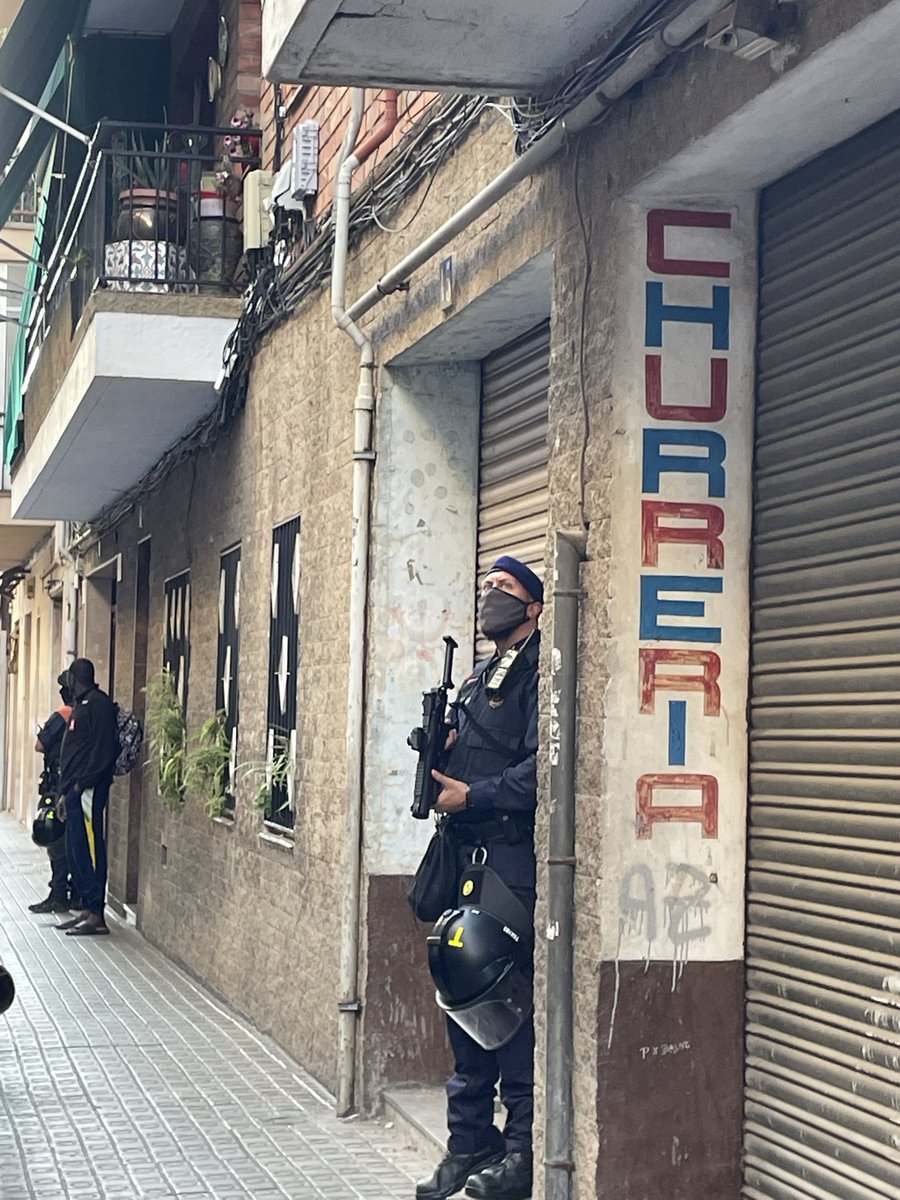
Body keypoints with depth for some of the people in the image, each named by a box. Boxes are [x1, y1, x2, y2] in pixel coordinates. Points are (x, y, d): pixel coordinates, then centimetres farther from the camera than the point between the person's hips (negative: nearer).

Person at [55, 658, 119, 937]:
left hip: (88, 791, -10)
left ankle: (96, 916, -10)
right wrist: (66, 793, 19)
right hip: (75, 791, 10)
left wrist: (81, 784, -19)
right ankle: (87, 909, 15)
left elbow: (103, 749, -18)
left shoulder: (98, 703, -9)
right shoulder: (81, 705, 21)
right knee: (76, 853, 10)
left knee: (88, 851, -10)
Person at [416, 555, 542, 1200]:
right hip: (467, 855, 9)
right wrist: (441, 754, 1)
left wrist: (471, 796, -14)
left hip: (513, 861, -9)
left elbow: (540, 770, -19)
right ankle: (470, 1142, 20)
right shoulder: (479, 677, 20)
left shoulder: (539, 674, -9)